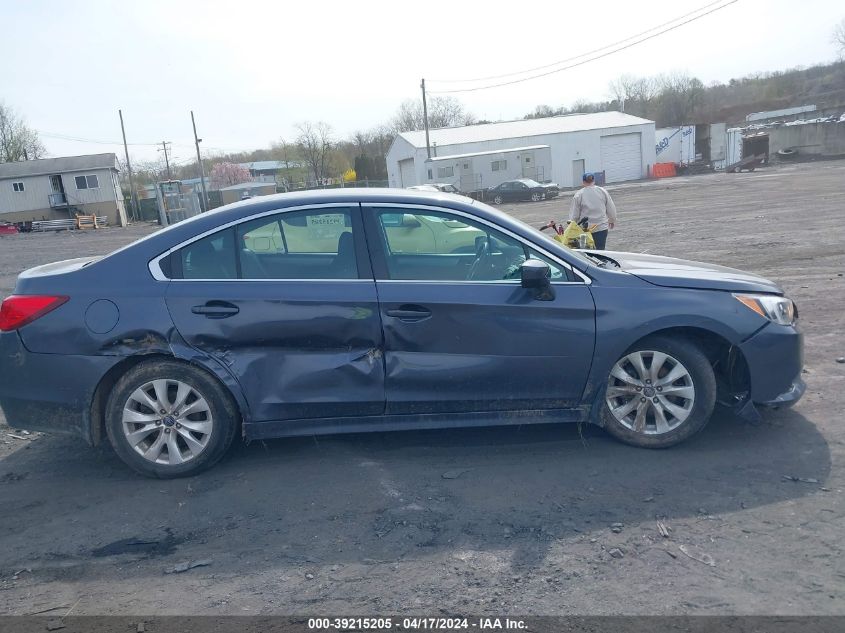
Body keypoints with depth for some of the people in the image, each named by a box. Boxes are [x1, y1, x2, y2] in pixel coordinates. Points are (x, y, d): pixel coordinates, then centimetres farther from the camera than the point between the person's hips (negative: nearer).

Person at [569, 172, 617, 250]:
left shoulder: (578, 195, -6)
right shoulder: (603, 191, 3)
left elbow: (574, 214, -4)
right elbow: (611, 209, 9)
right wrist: (612, 220, 25)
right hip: (602, 228, 2)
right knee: (600, 250, 5)